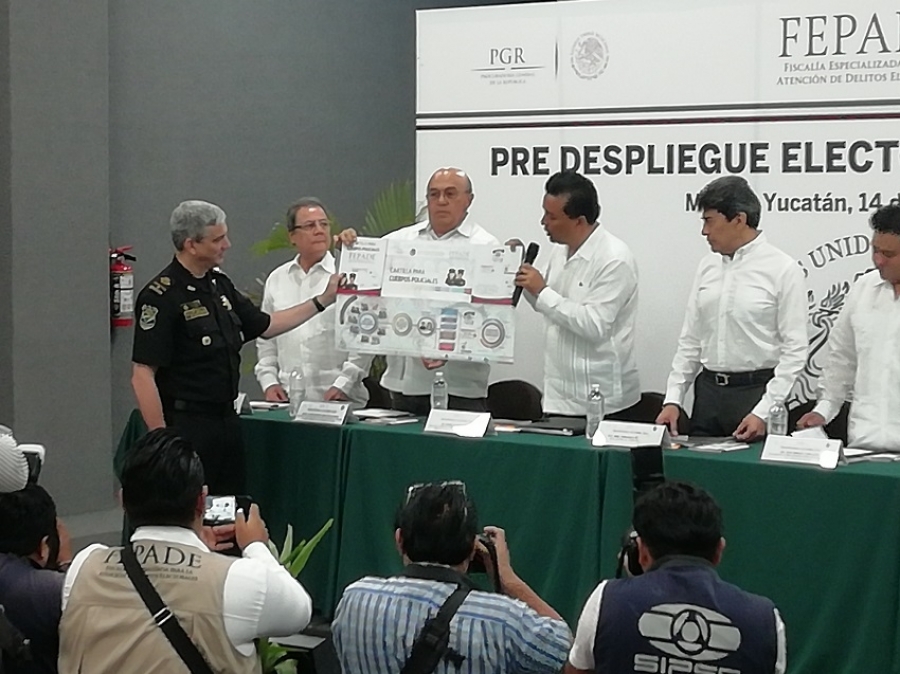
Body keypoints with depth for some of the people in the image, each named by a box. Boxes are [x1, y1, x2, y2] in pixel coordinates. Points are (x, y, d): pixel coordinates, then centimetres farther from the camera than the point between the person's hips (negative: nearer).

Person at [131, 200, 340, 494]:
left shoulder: (219, 285, 11)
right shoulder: (162, 296, -15)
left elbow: (265, 325, 24)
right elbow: (142, 375, -18)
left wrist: (322, 301, 19)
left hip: (227, 422, 8)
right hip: (185, 426, -8)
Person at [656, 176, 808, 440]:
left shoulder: (783, 269, -7)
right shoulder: (707, 266, 9)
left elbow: (795, 349, -9)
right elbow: (690, 340, 12)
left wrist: (764, 411, -15)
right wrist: (673, 399, 4)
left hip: (756, 390, -5)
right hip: (708, 389, 5)